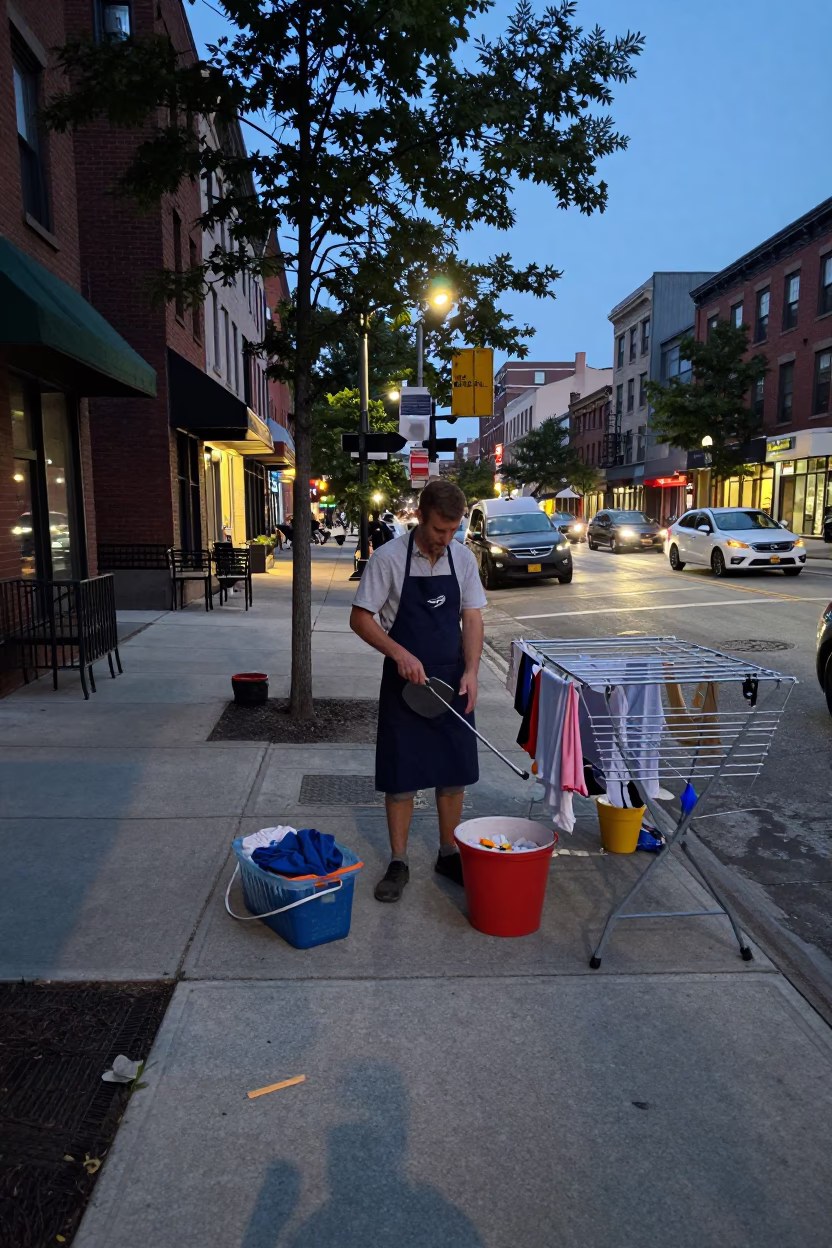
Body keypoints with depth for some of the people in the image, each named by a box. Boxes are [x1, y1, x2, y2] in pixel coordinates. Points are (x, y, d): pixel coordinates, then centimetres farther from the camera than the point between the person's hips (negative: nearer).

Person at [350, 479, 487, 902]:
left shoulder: (463, 558, 1)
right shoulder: (388, 558, -12)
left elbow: (472, 618, 4)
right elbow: (360, 618, -9)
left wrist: (470, 671, -9)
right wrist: (400, 654, -22)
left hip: (451, 681, 4)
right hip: (405, 681, -4)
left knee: (455, 772, 10)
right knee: (400, 775, 4)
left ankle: (449, 853, 28)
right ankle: (398, 863, 19)